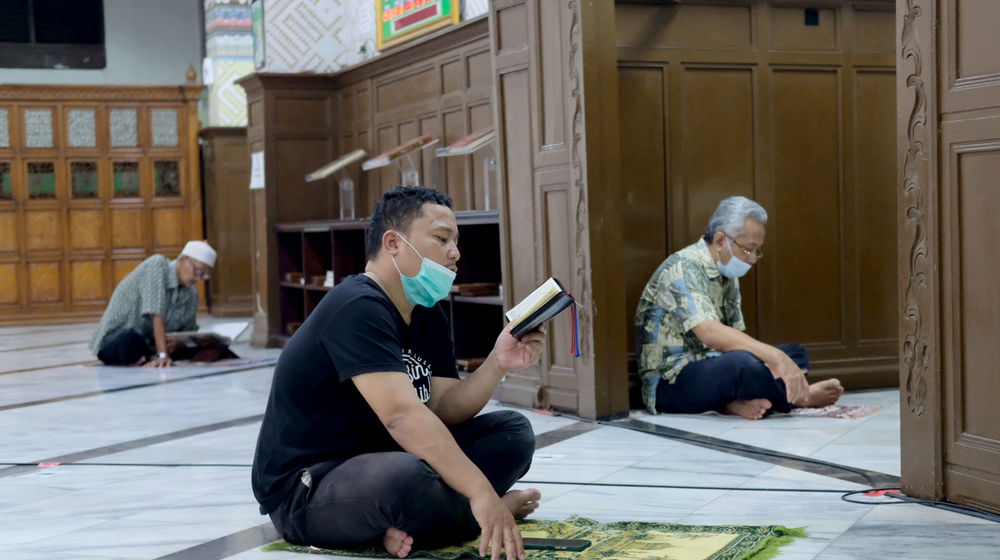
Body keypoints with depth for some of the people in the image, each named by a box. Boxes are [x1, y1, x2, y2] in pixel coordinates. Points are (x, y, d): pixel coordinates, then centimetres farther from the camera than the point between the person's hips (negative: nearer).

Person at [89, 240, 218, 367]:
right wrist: (162, 355, -35)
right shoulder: (157, 265, -17)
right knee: (130, 339, -41)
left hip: (149, 344, 7)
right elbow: (156, 313, -27)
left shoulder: (191, 295, 1)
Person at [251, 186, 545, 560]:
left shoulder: (428, 316, 10)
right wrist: (481, 492, -37)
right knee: (408, 478, -41)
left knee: (513, 432, 4)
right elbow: (402, 414, -33)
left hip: (381, 465, 10)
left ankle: (404, 524, -12)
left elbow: (444, 409, 2)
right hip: (303, 488, -10)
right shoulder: (357, 308, -22)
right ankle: (496, 511, -10)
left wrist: (498, 364, -15)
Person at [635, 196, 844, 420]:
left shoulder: (729, 276, 14)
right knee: (742, 363, -36)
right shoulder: (684, 269, -18)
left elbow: (735, 339, 11)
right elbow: (711, 334, -31)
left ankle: (736, 403, -18)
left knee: (795, 354, 7)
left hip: (710, 371, 10)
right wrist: (777, 357, -35)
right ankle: (802, 396, -8)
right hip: (670, 383, -10)